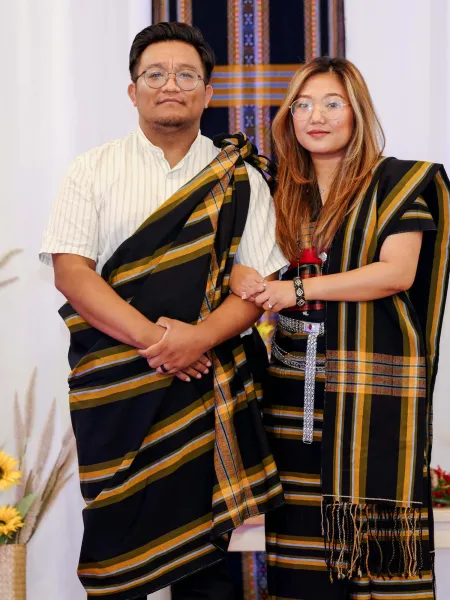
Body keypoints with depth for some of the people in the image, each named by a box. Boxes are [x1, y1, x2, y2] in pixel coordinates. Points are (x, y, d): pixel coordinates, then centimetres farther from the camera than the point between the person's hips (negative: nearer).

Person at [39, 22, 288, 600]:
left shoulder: (240, 179, 6)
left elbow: (262, 281, 1)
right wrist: (154, 339, -14)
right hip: (110, 384, 0)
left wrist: (198, 337, -16)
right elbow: (69, 271, -5)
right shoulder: (94, 170, 5)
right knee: (114, 542, 5)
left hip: (206, 377, 1)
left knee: (202, 554, 6)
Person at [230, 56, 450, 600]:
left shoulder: (394, 182, 0)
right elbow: (254, 266, 20)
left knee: (373, 530, -5)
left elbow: (399, 271, -10)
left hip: (374, 376, -4)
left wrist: (299, 289, -15)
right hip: (296, 381, 4)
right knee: (301, 530, 4)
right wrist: (242, 276, -5)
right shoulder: (285, 194, 14)